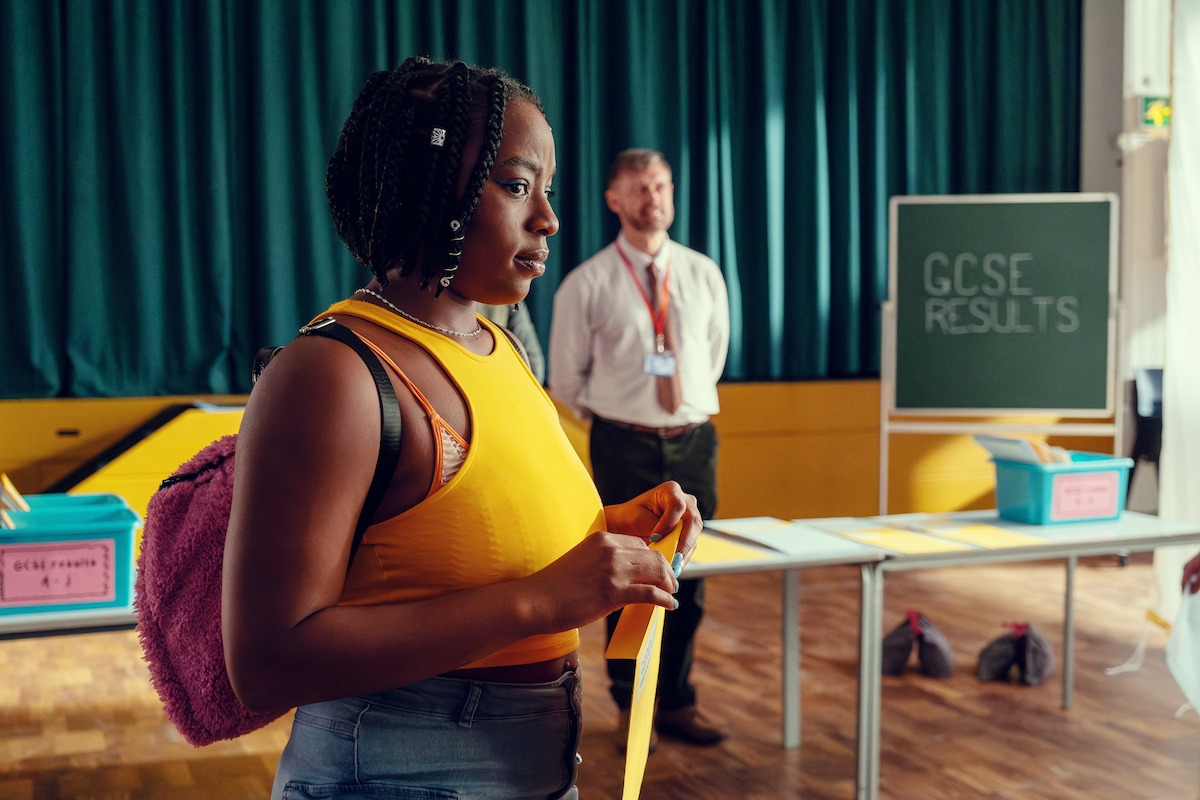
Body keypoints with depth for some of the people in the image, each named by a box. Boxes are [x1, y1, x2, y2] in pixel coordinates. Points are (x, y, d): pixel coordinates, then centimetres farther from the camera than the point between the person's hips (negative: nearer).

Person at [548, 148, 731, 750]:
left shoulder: (703, 275, 4)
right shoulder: (587, 284, -5)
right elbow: (566, 379, 5)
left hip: (694, 443, 3)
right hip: (625, 448, -3)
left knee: (688, 583, 9)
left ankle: (677, 705, 24)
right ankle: (630, 707, 21)